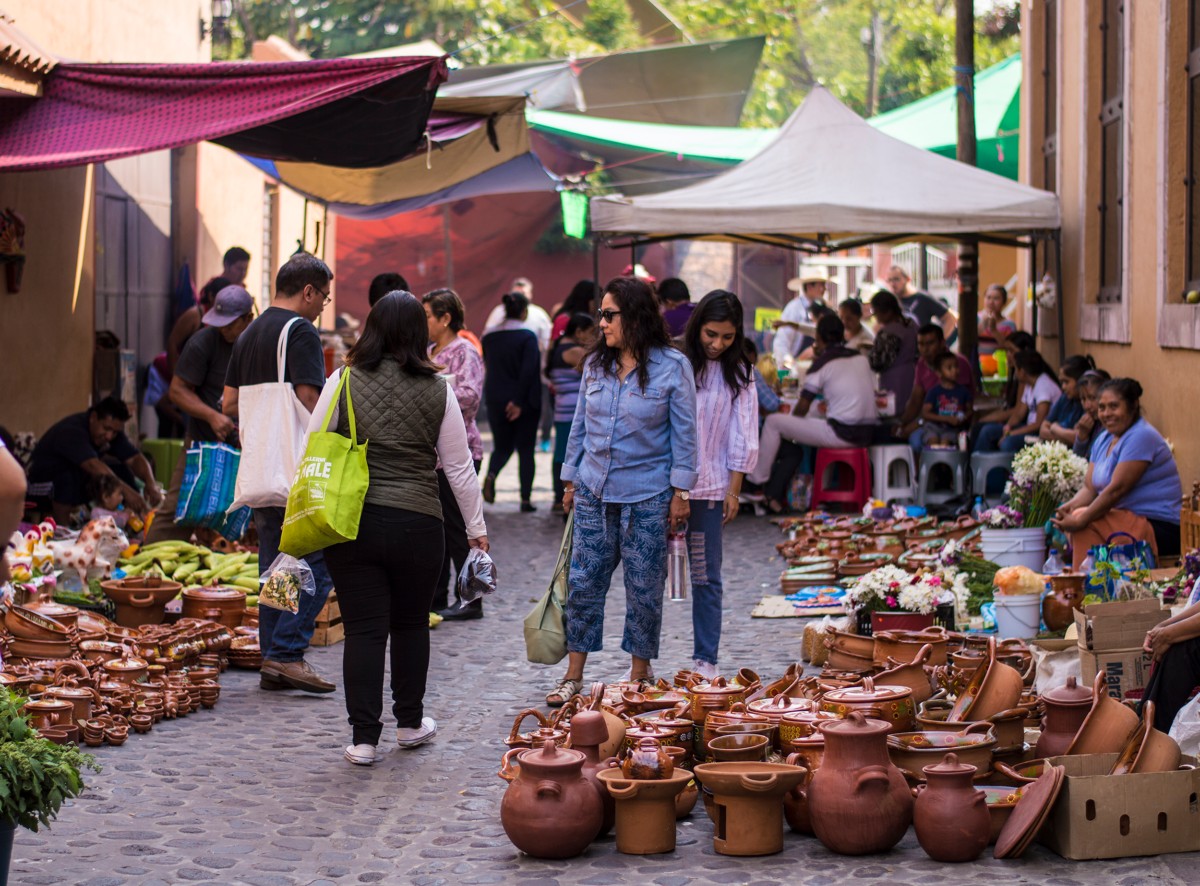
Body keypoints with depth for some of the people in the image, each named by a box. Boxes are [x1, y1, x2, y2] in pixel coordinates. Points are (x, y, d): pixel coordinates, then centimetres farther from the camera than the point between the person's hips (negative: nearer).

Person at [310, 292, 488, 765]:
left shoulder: (344, 382, 0)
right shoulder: (437, 391, 1)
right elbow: (459, 467, 6)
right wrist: (476, 528, 15)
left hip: (352, 523, 0)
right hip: (418, 525, 0)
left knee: (363, 628, 2)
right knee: (411, 623, 18)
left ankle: (363, 737, 1)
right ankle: (410, 722, 30)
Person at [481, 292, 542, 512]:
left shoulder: (489, 337, 4)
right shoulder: (527, 337, -11)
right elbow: (529, 371, -18)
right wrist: (519, 401, -16)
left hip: (496, 401, 4)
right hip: (524, 403, -4)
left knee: (502, 446, 17)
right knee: (525, 449, 7)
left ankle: (491, 474, -14)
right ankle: (526, 500, 4)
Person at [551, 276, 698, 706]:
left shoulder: (671, 367, -7)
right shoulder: (595, 364, 6)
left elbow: (684, 433, -5)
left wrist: (680, 491, -7)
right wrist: (571, 480, 14)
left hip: (646, 496, -4)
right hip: (594, 492, 4)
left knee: (644, 588, 4)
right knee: (583, 583, 3)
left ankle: (640, 675, 17)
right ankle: (574, 676, 10)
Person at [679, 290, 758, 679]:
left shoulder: (738, 373, 5)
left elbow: (742, 436, 8)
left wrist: (734, 489, 3)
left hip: (709, 486, 1)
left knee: (706, 578, 4)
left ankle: (705, 661, 9)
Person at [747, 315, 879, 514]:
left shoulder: (822, 363, -6)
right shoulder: (861, 358, 12)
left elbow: (802, 408, -4)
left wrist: (792, 418, 18)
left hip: (842, 434, -8)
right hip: (867, 433, 8)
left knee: (773, 422, 2)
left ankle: (757, 480, 10)